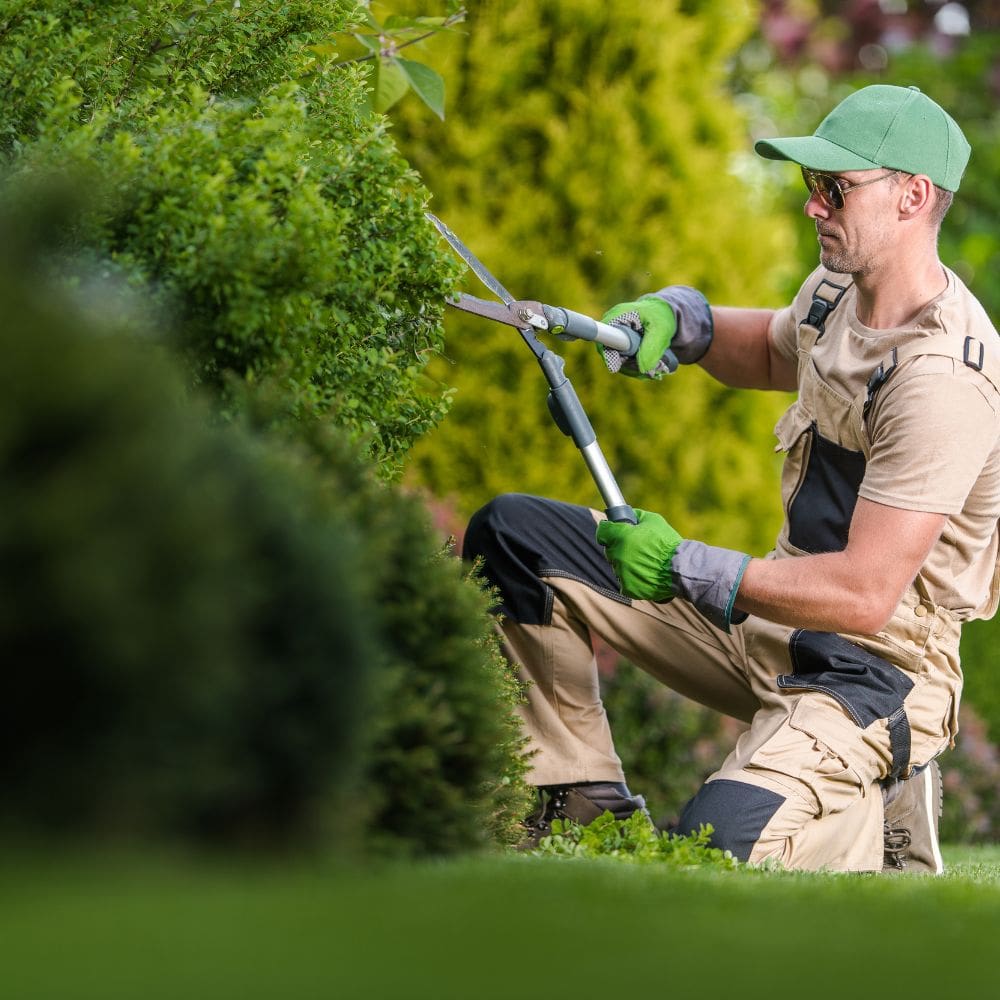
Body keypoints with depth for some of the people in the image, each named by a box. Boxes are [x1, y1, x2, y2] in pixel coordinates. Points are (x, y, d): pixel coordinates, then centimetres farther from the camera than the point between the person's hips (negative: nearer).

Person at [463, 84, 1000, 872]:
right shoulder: (839, 289, 3)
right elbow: (772, 351, 29)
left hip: (872, 667, -9)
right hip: (766, 621, 9)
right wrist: (680, 320, 7)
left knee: (717, 847, -33)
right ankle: (587, 803, 8)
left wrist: (686, 569, -25)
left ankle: (878, 815, 0)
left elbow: (866, 593, -29)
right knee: (510, 536, 6)